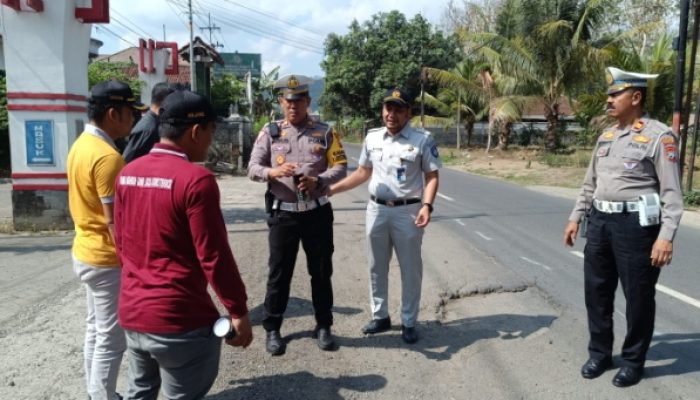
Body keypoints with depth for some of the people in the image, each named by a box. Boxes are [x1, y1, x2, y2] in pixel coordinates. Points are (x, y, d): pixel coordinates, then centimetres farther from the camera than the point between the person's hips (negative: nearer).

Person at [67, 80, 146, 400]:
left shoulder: (81, 145, 7)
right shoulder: (107, 156, -23)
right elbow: (115, 221, -23)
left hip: (86, 251, 10)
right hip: (106, 259, -10)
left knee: (96, 330, 20)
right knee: (111, 339, 2)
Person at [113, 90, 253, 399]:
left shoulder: (128, 174, 4)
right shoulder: (196, 179, -19)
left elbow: (121, 242, 13)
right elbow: (214, 255, -18)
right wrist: (238, 310, -9)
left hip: (132, 311, 8)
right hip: (180, 319, -7)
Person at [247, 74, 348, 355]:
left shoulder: (325, 132, 3)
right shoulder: (269, 132, 2)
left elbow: (340, 167, -1)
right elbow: (253, 168, -3)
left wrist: (317, 180, -21)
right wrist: (273, 172, -26)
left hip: (317, 213, 1)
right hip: (283, 214, 0)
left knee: (321, 272, 10)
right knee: (279, 273, 7)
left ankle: (323, 326, 27)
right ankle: (272, 329, 23)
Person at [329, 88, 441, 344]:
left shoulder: (422, 140, -7)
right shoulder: (372, 138, 6)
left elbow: (432, 177, -6)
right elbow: (362, 172, 14)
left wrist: (427, 205, -22)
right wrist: (330, 189, 7)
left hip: (407, 212, -4)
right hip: (376, 210, 4)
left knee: (410, 269, 7)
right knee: (376, 267, 13)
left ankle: (408, 322, 20)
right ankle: (380, 317, 30)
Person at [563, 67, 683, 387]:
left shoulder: (659, 136, -8)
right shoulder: (606, 136, 12)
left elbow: (672, 192, -12)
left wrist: (666, 236, -19)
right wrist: (576, 218, 15)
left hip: (635, 224, -6)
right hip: (599, 222, 7)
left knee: (638, 297, 7)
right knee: (597, 291, 14)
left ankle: (634, 361, 25)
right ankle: (599, 353, 31)